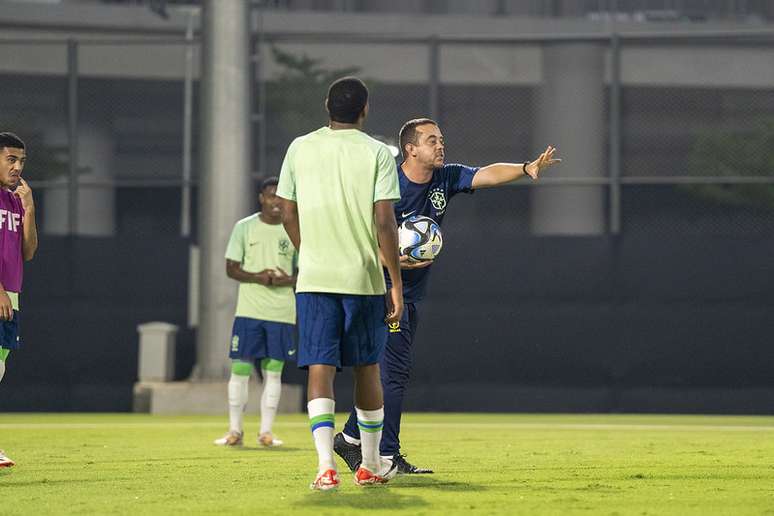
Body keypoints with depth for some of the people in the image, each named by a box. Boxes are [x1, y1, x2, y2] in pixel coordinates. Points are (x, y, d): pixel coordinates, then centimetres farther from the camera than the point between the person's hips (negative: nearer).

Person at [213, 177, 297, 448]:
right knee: (240, 369, -3)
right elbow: (231, 268, 3)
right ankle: (235, 430, 4)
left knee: (273, 371, 2)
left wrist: (288, 280, -11)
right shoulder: (244, 228, 4)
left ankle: (266, 431, 7)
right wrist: (256, 277, -15)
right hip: (249, 310, -1)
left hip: (282, 313, 1)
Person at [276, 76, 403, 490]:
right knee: (367, 368, 13)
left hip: (313, 279, 1)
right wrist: (396, 285, -4)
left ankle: (325, 463, -19)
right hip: (364, 277, -1)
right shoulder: (377, 153, -3)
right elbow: (384, 222, -9)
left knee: (320, 369, -2)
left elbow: (288, 214, 10)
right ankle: (371, 465, 23)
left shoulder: (300, 149, 5)